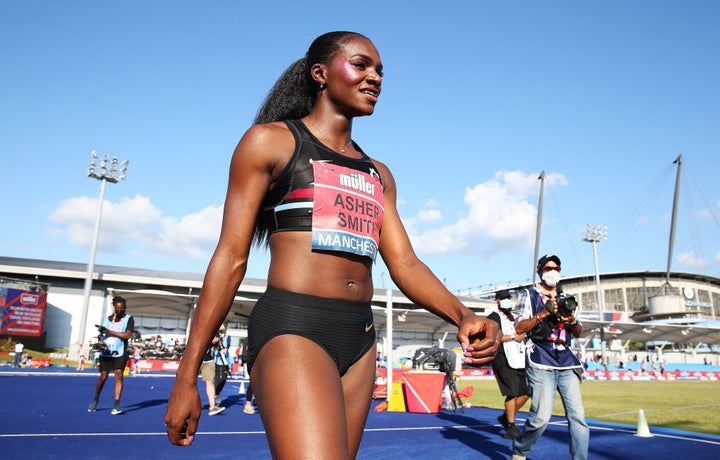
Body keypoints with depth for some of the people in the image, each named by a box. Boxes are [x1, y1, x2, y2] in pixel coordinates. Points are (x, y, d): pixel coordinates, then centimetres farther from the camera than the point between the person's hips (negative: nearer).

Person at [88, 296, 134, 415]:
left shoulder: (129, 319, -1)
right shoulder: (107, 319, 12)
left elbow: (127, 335, -13)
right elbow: (103, 333, 20)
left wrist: (109, 331, -15)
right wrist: (101, 342, -2)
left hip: (120, 353, -3)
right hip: (106, 352, 3)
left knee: (118, 375, -14)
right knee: (103, 377, 5)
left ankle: (116, 405, -13)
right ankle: (95, 400, 29)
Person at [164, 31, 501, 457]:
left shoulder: (378, 174, 19)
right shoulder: (270, 141, 2)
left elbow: (404, 263, 11)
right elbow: (231, 258, -2)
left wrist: (462, 315, -9)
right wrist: (187, 376, -4)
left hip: (361, 340, 7)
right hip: (291, 330, -6)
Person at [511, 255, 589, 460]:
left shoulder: (566, 298, 19)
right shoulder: (530, 295, 6)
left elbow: (579, 333, 21)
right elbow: (519, 328, -4)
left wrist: (572, 320, 0)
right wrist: (544, 313, -15)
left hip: (567, 362, 5)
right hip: (541, 363, -5)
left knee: (577, 415, -2)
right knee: (541, 416, -11)